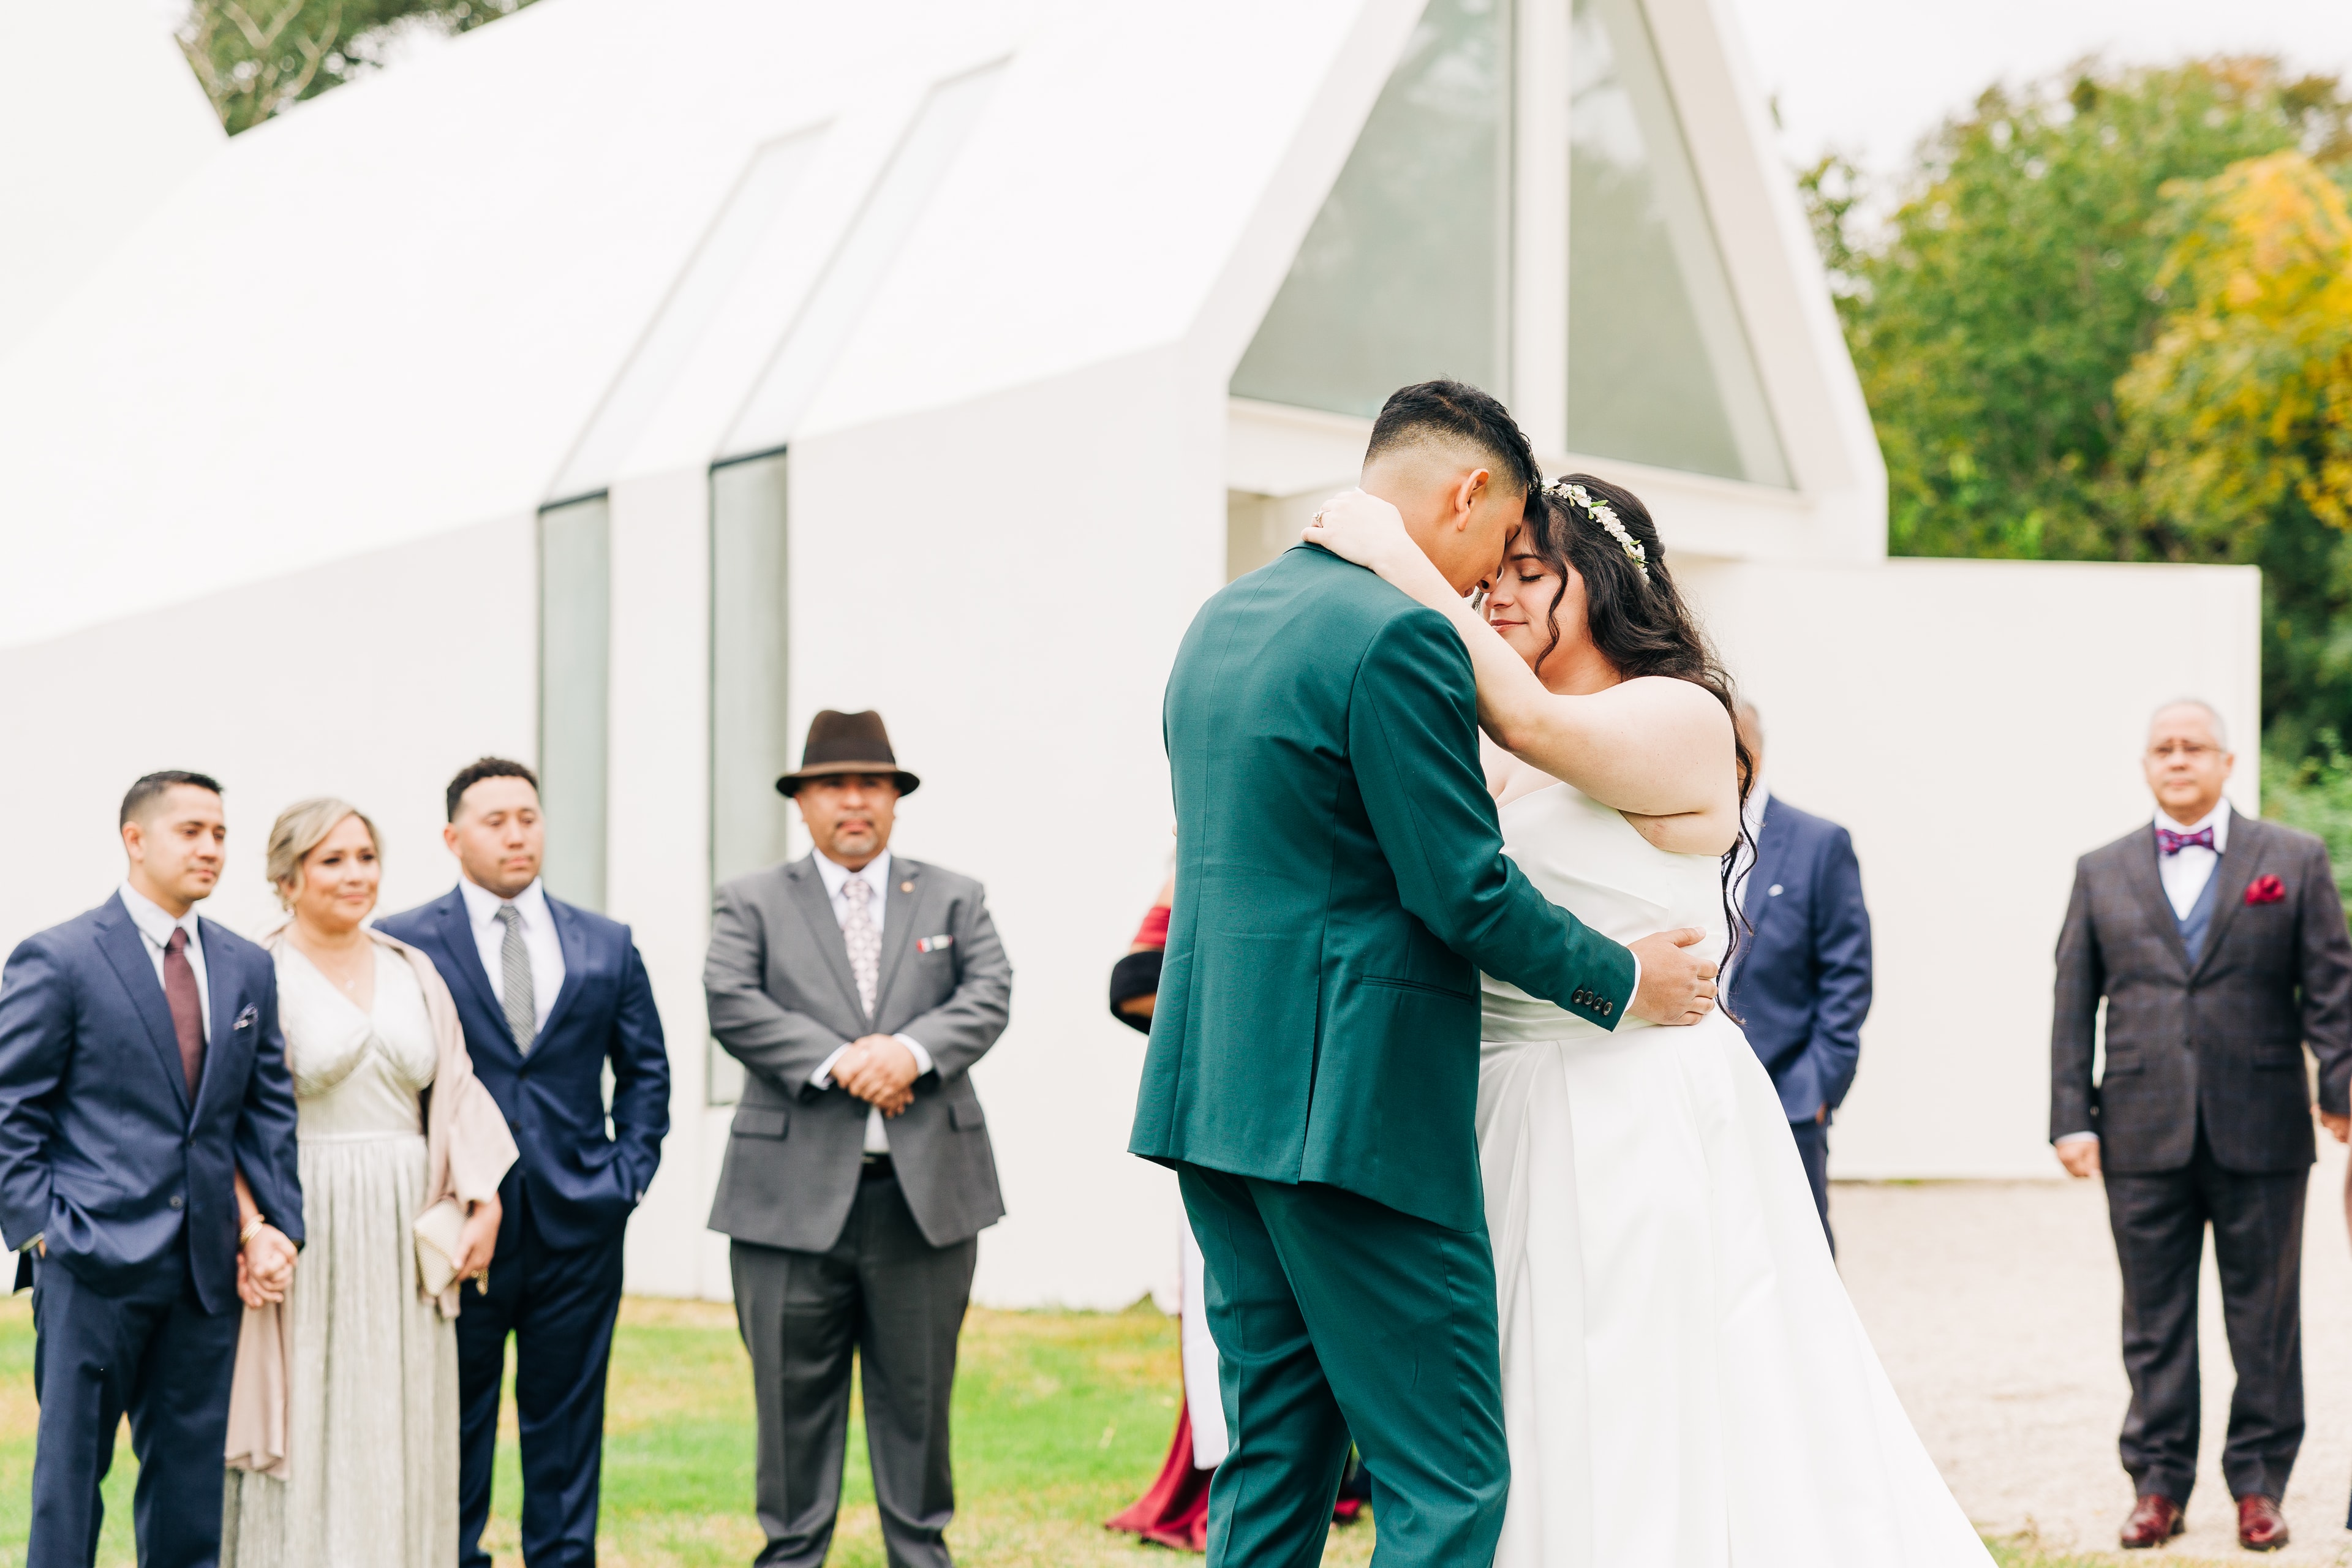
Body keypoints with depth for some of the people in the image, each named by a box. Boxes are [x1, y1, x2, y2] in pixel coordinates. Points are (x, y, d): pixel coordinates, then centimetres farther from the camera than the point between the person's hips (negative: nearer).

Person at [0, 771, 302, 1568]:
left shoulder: (248, 969, 12)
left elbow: (269, 1109, 15)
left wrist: (278, 1225, 3)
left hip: (208, 1265, 5)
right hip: (94, 1263, -5)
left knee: (192, 1479, 9)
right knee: (70, 1470, 0)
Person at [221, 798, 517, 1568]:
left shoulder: (414, 972, 13)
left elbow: (456, 1091, 11)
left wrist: (483, 1204, 1)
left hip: (405, 1239, 5)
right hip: (302, 1236, -5)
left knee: (404, 1437, 7)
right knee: (308, 1435, -2)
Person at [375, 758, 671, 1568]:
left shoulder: (605, 946, 9)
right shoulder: (402, 944, -1)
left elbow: (644, 1070, 14)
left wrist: (629, 1176, 4)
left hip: (578, 1222, 3)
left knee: (567, 1417, 7)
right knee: (454, 1419, 5)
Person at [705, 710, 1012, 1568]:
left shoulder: (953, 898, 13)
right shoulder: (752, 901, 8)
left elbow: (989, 997, 0)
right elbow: (732, 1006, -6)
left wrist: (912, 1050, -18)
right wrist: (836, 1062, -16)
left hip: (925, 1194, 1)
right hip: (795, 1197, -1)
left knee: (917, 1394, 8)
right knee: (794, 1393, 3)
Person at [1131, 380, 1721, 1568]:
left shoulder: (1221, 620, 15)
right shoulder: (1399, 635, -14)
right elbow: (1464, 891, -15)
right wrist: (1623, 981, 0)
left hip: (1214, 1094, 9)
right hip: (1352, 1103, -9)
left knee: (1273, 1465, 14)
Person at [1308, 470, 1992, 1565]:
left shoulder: (1684, 716, -8)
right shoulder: (1506, 760, 15)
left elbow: (1537, 724, -26)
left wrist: (1401, 563, -23)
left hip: (1642, 1123, -7)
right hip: (1516, 1113, 7)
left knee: (1642, 1434, -3)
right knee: (1548, 1431, 10)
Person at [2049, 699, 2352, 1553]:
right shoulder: (2101, 873, 11)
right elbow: (2073, 1003, 8)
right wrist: (2071, 1116, 1)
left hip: (2261, 1130, -1)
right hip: (2143, 1133, 1)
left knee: (2264, 1316, 5)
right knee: (2154, 1320, 6)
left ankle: (2259, 1483, 15)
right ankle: (2158, 1482, 14)